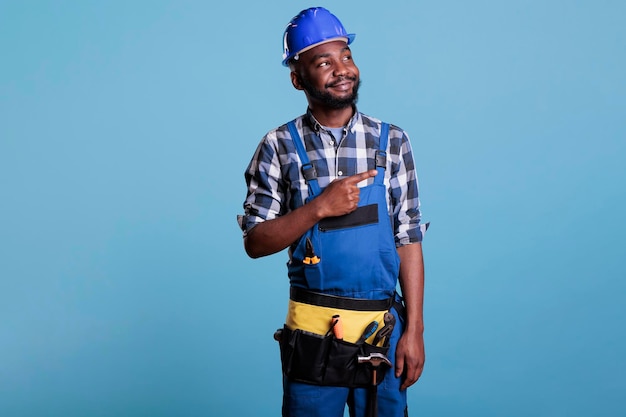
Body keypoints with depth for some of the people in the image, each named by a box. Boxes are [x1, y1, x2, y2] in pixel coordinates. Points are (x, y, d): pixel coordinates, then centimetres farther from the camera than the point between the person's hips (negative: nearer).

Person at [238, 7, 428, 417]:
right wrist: (320, 207, -18)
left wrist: (414, 330, -4)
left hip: (383, 331, 1)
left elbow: (408, 241, 0)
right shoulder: (279, 147, -3)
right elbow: (254, 242, -4)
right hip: (312, 331, -1)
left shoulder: (392, 141, 0)